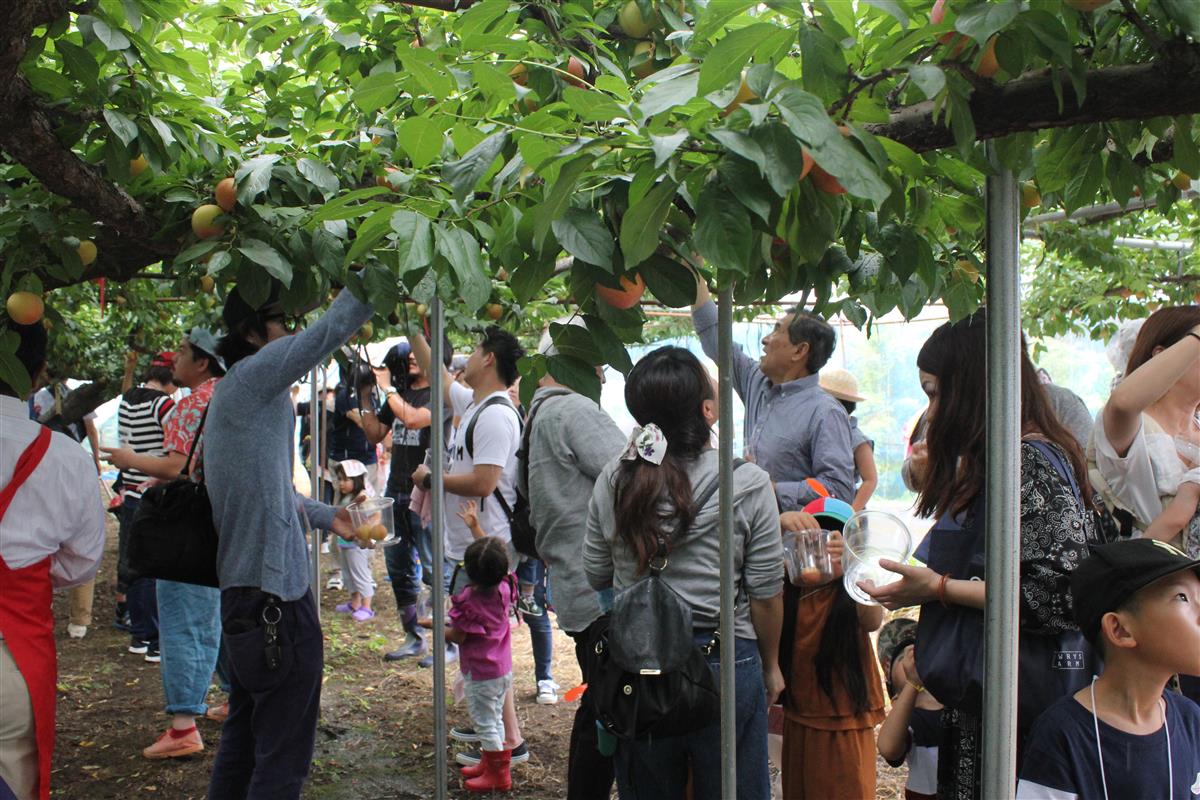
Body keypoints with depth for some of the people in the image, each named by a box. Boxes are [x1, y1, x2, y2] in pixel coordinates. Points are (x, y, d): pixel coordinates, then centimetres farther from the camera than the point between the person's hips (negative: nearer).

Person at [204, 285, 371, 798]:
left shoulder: (236, 391, 17)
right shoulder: (250, 377, -13)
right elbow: (330, 331, -20)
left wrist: (324, 515, 30)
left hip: (244, 595, 11)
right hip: (275, 597, -11)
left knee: (245, 736, 22)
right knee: (283, 758, -3)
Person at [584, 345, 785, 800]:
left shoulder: (613, 481, -3)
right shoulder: (748, 484, -12)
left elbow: (596, 577, 6)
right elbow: (765, 593, -8)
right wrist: (771, 666, 8)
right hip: (725, 660, -3)